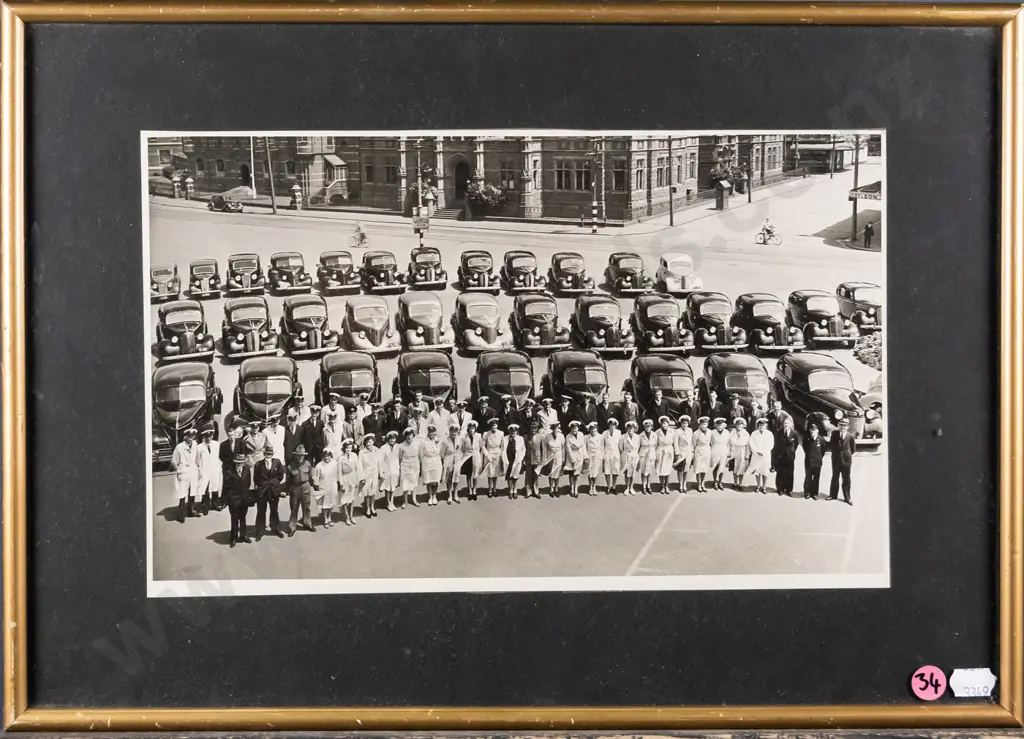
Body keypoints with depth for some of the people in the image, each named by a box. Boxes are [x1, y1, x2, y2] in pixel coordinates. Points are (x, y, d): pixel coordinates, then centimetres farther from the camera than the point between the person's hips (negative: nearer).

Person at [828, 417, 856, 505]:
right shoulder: (834, 433, -5)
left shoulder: (850, 436, -10)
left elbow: (853, 448, 3)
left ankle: (847, 498, 13)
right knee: (835, 477, 14)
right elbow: (830, 444, 8)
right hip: (836, 459, 2)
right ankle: (833, 495, 27)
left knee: (846, 479, 5)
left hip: (846, 460, -2)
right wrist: (834, 452, 4)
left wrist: (847, 454, 4)